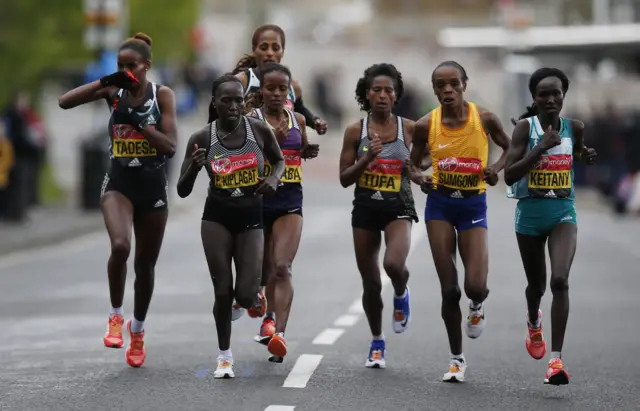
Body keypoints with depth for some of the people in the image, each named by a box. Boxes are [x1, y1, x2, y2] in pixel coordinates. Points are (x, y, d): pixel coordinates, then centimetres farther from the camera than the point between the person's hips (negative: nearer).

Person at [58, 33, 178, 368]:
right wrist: (105, 83, -15)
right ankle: (116, 316, -6)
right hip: (119, 182, 0)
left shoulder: (162, 95, -5)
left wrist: (137, 121, -21)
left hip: (153, 186, 0)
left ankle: (137, 331, 33)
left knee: (145, 264, 11)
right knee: (120, 246, -28)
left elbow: (170, 146, -12)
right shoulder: (114, 91, 0)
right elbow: (65, 102, -8)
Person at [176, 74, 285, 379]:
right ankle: (224, 356, 18)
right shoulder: (202, 139, -10)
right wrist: (194, 168, -27)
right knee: (222, 291, -2)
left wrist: (274, 178, -12)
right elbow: (182, 191, -7)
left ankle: (257, 294, 31)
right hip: (217, 218, 0)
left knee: (245, 297, -8)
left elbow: (280, 161, 11)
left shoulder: (260, 130, -9)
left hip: (251, 218, 0)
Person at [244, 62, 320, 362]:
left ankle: (279, 333, -24)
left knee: (282, 268, -14)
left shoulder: (298, 120, 9)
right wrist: (272, 141, -24)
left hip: (290, 200, 1)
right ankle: (269, 317, 38)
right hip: (258, 198, -1)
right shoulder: (251, 119, -4)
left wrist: (308, 152, 6)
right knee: (264, 268, 13)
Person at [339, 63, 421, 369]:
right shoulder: (355, 131, -2)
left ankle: (401, 294, 7)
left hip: (399, 208, -1)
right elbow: (344, 178, -3)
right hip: (366, 209, 2)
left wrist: (416, 170, -11)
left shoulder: (409, 129, -2)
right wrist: (368, 157, -17)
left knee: (394, 264, -29)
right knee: (370, 283, 8)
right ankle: (377, 342, 28)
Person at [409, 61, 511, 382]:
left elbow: (508, 148, 7)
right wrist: (422, 180, -15)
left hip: (473, 206, -1)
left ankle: (477, 306, 25)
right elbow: (413, 163, 6)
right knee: (449, 289, 0)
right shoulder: (426, 125, -8)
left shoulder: (484, 119, -10)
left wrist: (496, 169, -12)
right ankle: (456, 357, 16)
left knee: (475, 286, -15)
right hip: (440, 205, 1)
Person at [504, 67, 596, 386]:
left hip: (563, 211, 1)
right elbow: (509, 175, -19)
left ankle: (556, 359, -19)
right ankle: (533, 321, 53)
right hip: (530, 212, -1)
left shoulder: (574, 128, 0)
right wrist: (542, 147, -24)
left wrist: (585, 157, 1)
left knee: (560, 280, -20)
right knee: (537, 284, 16)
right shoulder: (525, 127, -11)